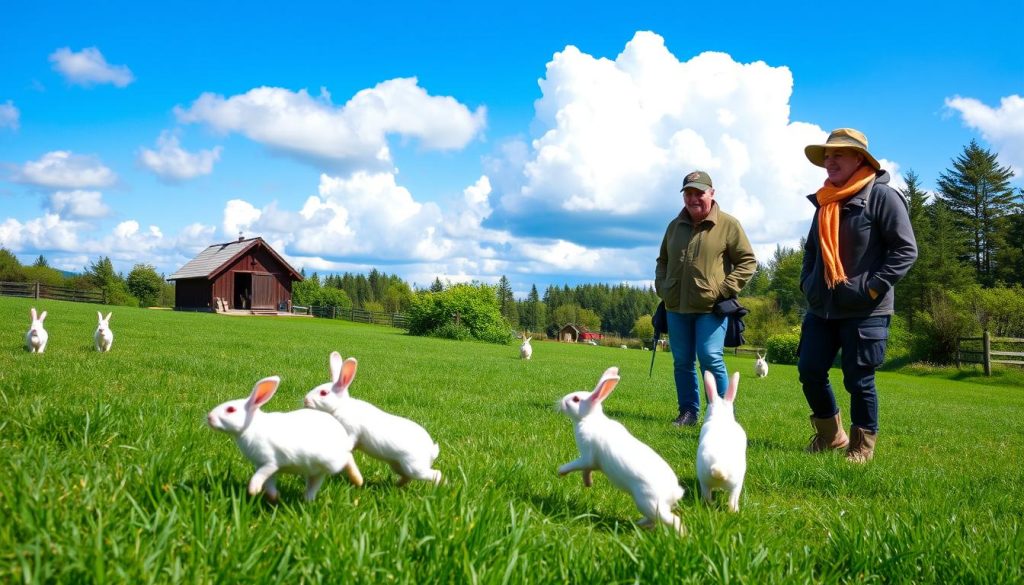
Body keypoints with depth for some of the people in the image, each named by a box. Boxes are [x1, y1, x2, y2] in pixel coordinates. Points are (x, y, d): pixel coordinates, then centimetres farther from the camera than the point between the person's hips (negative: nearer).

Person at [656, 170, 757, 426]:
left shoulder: (728, 224, -2)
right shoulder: (675, 226, 13)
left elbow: (748, 261, -2)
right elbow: (662, 261, 27)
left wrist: (725, 290, -11)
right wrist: (661, 287, 11)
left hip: (711, 308, -5)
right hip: (677, 308, 5)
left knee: (711, 359, -12)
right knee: (682, 363, 8)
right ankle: (688, 412, 18)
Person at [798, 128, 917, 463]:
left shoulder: (882, 196, -9)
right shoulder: (825, 202, 13)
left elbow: (906, 250, -12)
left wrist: (872, 287, -17)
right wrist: (807, 283, 11)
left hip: (865, 311, -7)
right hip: (821, 309, 7)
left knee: (859, 381, 1)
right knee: (810, 371, 7)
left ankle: (862, 445, 18)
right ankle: (830, 435, 26)